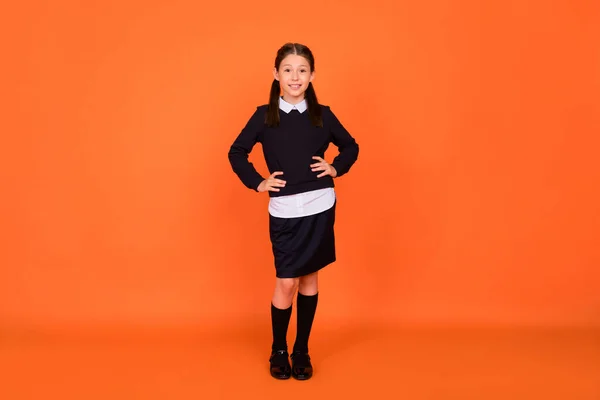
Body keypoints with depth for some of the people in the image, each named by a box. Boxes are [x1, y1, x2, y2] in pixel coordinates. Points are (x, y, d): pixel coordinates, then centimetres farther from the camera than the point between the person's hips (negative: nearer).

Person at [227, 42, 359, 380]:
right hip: (285, 212, -1)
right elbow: (237, 152, 9)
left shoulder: (322, 114, 4)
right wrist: (257, 183, -1)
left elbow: (351, 146, 17)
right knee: (286, 283, -1)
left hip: (320, 208, 2)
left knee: (310, 279, 10)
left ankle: (302, 351, 25)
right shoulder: (264, 115, 0)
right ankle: (279, 351, 22)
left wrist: (336, 168, 2)